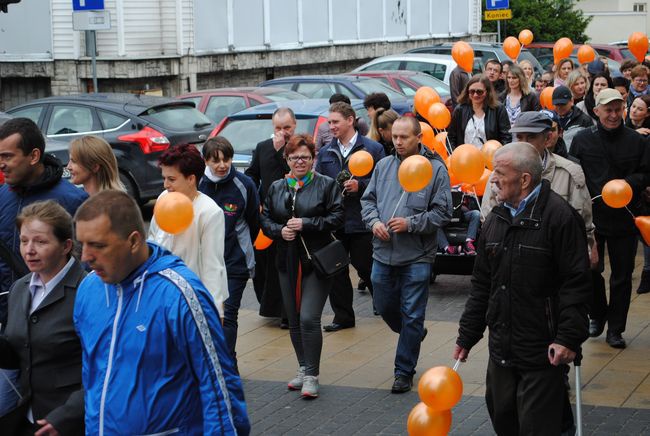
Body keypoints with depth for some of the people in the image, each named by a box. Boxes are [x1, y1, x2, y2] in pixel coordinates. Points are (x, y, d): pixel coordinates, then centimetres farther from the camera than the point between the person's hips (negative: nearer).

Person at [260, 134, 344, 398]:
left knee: (309, 318, -13)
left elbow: (337, 217, -8)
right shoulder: (277, 188, 12)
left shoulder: (327, 185, -1)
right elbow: (265, 219, 12)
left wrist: (305, 224, -16)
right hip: (288, 262, 5)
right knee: (294, 320, 12)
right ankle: (303, 369, 26)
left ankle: (312, 375, -4)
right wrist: (280, 231, -9)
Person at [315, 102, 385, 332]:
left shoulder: (373, 148, -3)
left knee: (366, 268, 3)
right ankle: (343, 317, 15)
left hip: (360, 220, -5)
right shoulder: (325, 152, 12)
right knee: (335, 270, 6)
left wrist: (360, 186, -17)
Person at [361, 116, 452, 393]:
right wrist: (374, 221, -6)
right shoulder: (384, 166, 7)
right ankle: (413, 335, 45)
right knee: (384, 307, 17)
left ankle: (404, 372, 12)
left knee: (411, 316, 1)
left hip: (416, 256, -5)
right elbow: (368, 199, 14)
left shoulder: (435, 169, -6)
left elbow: (442, 213, -8)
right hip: (383, 253, 5)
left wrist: (410, 224, -17)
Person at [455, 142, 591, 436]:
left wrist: (569, 337, -20)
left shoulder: (559, 216, -13)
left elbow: (577, 283, -15)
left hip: (543, 354, -7)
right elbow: (481, 284, 16)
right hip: (501, 348, 7)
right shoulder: (497, 218, 10)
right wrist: (467, 335, 16)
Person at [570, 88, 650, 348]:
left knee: (622, 276, 5)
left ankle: (615, 328, 16)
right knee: (591, 271, 6)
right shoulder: (582, 139, -1)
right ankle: (597, 315, 29)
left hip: (624, 219, 0)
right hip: (590, 217, 0)